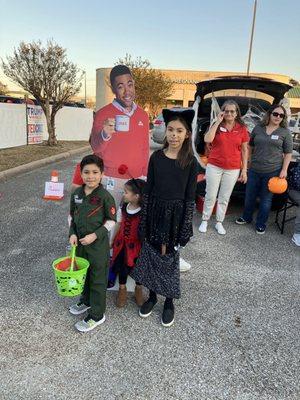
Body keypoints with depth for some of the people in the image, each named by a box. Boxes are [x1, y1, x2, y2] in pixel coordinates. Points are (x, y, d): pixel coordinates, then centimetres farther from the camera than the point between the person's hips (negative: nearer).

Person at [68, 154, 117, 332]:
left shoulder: (105, 196, -17)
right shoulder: (76, 194, -1)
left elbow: (111, 221, -11)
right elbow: (72, 216, 10)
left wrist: (95, 235, -19)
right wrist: (73, 234, -3)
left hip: (98, 244, -6)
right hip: (80, 242, 6)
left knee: (98, 279, 6)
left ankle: (97, 315, 21)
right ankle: (86, 301, 46)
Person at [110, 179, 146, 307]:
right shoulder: (122, 209, -4)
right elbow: (118, 226, 6)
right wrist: (112, 241, 11)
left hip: (137, 244, -4)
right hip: (122, 243, 4)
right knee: (122, 267, 14)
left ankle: (138, 289, 36)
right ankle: (122, 289, 35)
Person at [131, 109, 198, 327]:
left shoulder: (191, 162, -8)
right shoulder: (156, 157, -2)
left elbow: (190, 198, -6)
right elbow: (148, 190, 2)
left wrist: (185, 229, -7)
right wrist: (144, 222, 1)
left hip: (175, 216, -2)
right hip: (155, 213, 3)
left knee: (170, 258, 9)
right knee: (151, 255, 12)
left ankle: (169, 302, 31)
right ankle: (152, 296, 35)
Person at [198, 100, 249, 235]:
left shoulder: (242, 129, 1)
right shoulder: (217, 126, -2)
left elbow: (244, 150, 4)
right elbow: (207, 139, -21)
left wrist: (244, 170, 1)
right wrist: (218, 122, -17)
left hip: (233, 169, 1)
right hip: (214, 167, -1)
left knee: (224, 198, 11)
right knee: (210, 196, 7)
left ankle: (219, 222, 26)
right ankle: (205, 221, 23)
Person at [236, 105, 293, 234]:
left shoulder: (285, 132, 0)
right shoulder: (258, 128, 6)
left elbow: (288, 153, 2)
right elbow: (250, 147, 14)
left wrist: (284, 170, -8)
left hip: (272, 171, -2)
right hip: (254, 169, 3)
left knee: (266, 199, 7)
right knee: (250, 196, 13)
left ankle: (261, 224, 22)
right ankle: (246, 217, 34)